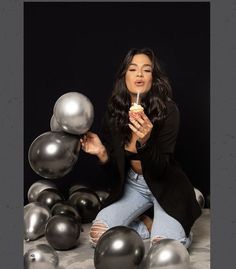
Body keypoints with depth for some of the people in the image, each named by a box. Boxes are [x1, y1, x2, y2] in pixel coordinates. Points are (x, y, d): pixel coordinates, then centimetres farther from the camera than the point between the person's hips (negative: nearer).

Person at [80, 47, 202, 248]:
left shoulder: (168, 110, -19)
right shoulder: (114, 112, -7)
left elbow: (160, 168, -20)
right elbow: (114, 171, -2)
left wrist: (145, 142, -40)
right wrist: (102, 153, -24)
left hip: (165, 185, -3)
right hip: (133, 184, 3)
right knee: (98, 234, -16)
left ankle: (177, 229, 10)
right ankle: (148, 224, 8)